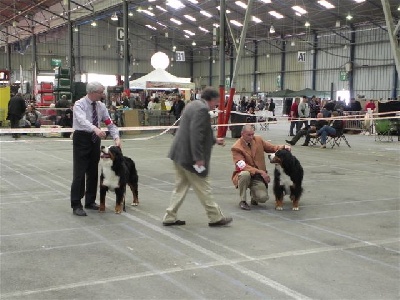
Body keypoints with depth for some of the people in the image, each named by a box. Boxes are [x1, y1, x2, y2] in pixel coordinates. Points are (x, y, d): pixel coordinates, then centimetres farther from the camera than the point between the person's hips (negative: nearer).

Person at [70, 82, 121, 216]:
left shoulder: (101, 106, 3)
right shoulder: (79, 104, -14)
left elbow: (110, 123, 2)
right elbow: (82, 120, -33)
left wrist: (116, 137, -14)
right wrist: (95, 129, -51)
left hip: (95, 138, 6)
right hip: (81, 138, -6)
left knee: (93, 172, 12)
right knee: (79, 173, -6)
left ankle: (90, 201, 23)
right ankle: (76, 205, -2)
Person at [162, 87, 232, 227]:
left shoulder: (194, 105, 14)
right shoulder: (202, 109, -17)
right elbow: (196, 134, -25)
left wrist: (214, 140, 29)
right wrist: (199, 158, -23)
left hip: (180, 153, 10)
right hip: (189, 156, -10)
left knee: (181, 187, 15)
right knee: (203, 188, 1)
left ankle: (170, 218, 18)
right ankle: (215, 218, 13)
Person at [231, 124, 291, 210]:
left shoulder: (258, 140, 2)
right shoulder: (236, 148, -13)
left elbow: (272, 147, 9)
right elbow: (243, 166, -21)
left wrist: (284, 147, -12)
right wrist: (260, 172, -29)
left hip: (258, 177, 3)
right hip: (243, 176, -3)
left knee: (263, 198, -22)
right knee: (245, 174, -40)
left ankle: (254, 194, 18)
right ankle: (242, 201, -17)